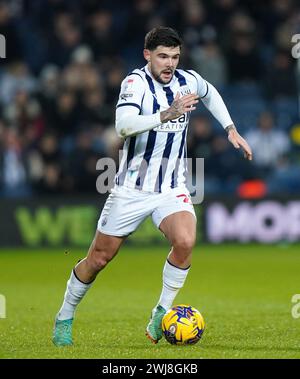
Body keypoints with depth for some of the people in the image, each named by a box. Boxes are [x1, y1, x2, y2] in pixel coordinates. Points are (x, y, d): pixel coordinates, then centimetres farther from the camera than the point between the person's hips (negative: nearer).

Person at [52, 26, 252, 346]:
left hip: (172, 189, 3)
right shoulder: (136, 82, -16)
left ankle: (161, 315, -7)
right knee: (99, 258, 5)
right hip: (132, 188, -3)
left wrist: (231, 129, 18)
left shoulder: (189, 81, 0)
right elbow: (123, 125, -35)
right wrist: (166, 115, -44)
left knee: (185, 241, -25)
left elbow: (210, 94, 26)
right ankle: (64, 317, 28)